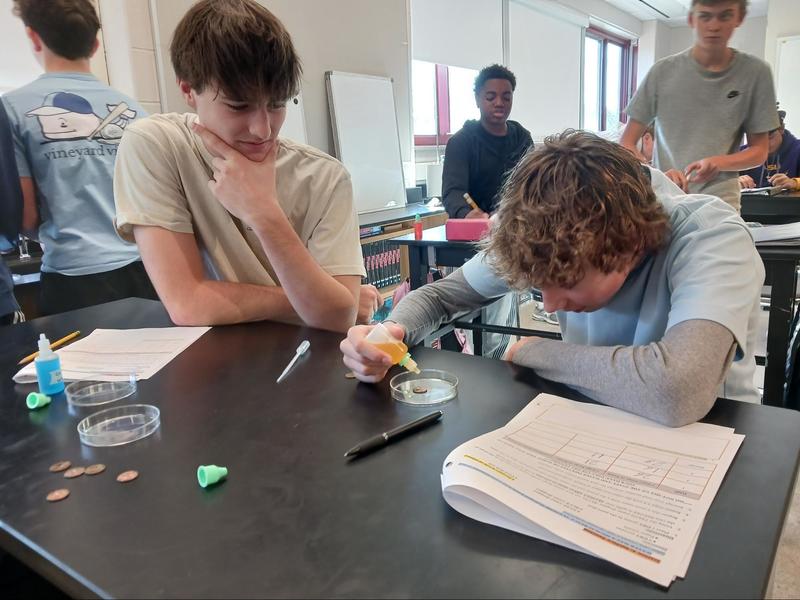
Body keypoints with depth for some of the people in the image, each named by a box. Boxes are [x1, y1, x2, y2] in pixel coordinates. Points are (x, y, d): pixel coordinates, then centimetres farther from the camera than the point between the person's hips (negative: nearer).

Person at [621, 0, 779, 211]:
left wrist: (718, 162, -14)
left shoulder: (755, 73, 2)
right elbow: (626, 144, 0)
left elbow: (759, 151, 7)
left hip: (720, 202, 0)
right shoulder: (663, 71, 0)